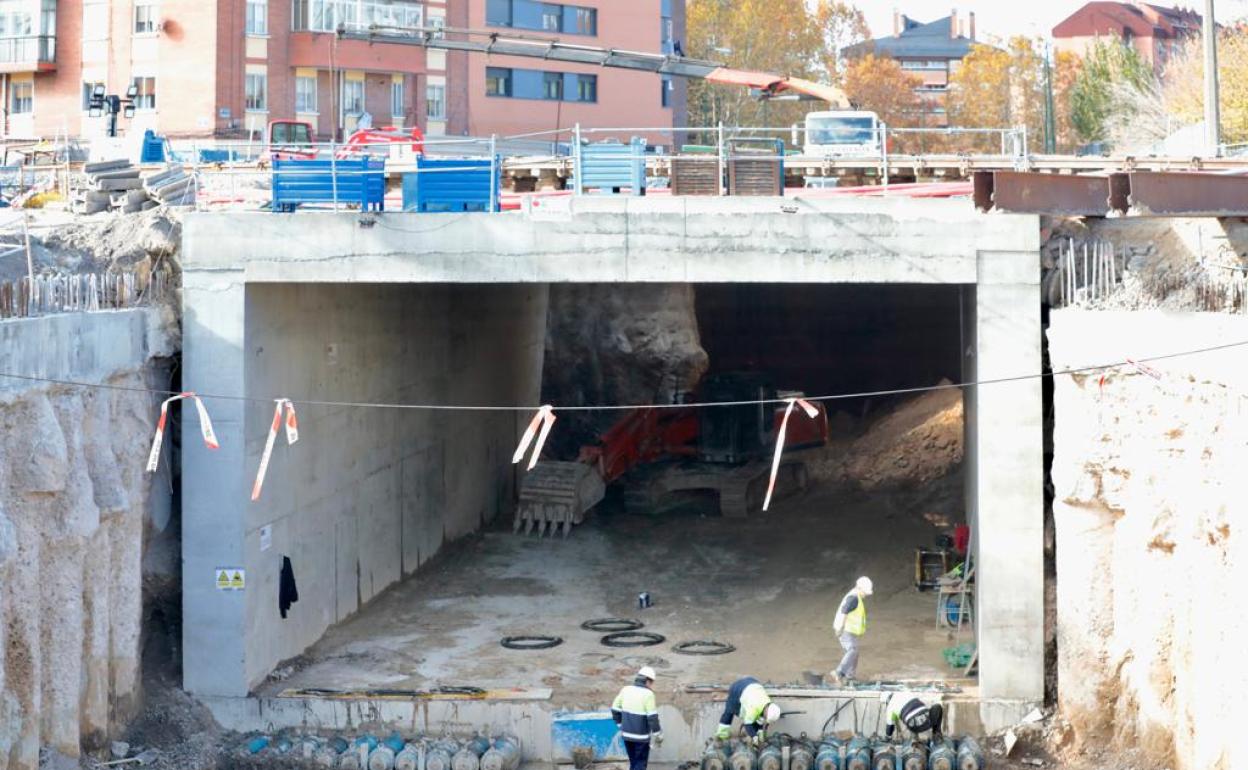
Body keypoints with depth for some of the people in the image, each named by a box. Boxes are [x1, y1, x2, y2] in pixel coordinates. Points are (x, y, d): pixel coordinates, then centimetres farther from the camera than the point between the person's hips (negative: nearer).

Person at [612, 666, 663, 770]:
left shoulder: (626, 690, 1)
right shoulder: (648, 694, -16)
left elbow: (615, 709, 7)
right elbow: (652, 717, -18)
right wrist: (658, 735, -8)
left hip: (626, 734, 6)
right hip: (641, 736, -6)